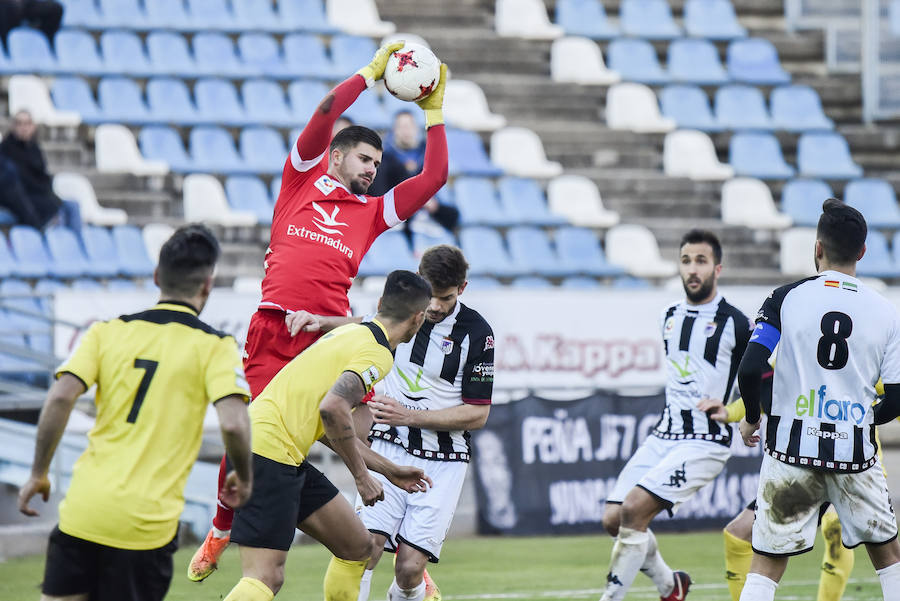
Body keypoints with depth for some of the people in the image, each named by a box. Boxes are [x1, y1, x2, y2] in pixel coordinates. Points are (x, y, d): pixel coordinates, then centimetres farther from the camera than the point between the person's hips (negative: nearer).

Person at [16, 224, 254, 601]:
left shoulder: (108, 332, 8)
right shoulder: (214, 346, -1)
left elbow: (61, 398, -4)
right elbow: (233, 424, -13)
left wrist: (38, 474, 5)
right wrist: (243, 478, 5)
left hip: (82, 511, 3)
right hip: (147, 523, -3)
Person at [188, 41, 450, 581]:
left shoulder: (373, 212, 21)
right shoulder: (302, 179, 15)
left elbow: (434, 177, 17)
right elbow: (326, 112, 5)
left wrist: (434, 112, 18)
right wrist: (373, 73, 11)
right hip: (273, 330, -2)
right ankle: (219, 536, 21)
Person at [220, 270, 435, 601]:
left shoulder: (352, 333, 19)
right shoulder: (378, 355, -10)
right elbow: (332, 408, -26)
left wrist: (389, 470, 31)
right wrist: (361, 475, -14)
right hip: (270, 451, -10)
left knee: (358, 547, 14)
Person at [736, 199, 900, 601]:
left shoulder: (785, 299, -4)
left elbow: (750, 370, -12)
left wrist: (751, 419, 8)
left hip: (791, 447, -1)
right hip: (855, 453, 1)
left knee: (766, 566, 3)